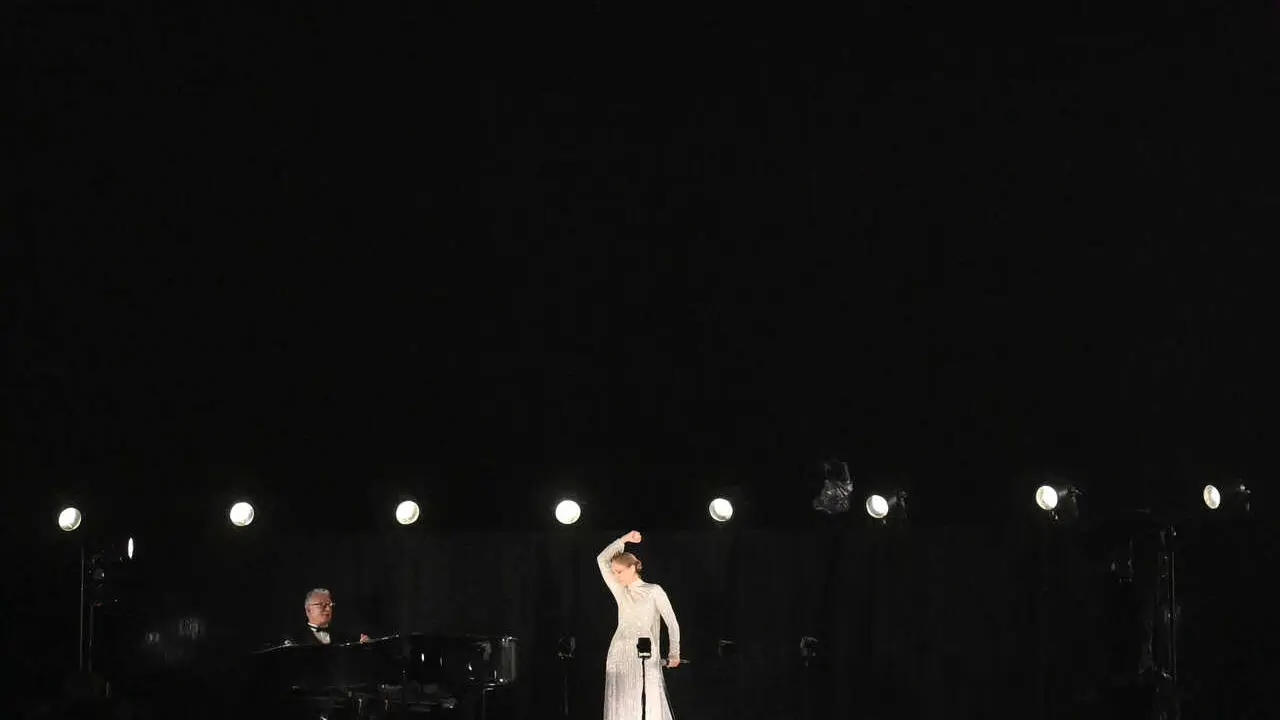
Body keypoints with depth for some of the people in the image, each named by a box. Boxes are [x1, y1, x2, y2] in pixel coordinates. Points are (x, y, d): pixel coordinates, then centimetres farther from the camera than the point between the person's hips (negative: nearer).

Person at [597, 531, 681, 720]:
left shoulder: (654, 591, 3)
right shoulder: (620, 592, 15)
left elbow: (671, 622, -1)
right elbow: (602, 560, 14)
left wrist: (674, 653, -9)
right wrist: (624, 540, 7)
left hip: (646, 659, -4)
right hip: (619, 657, 4)